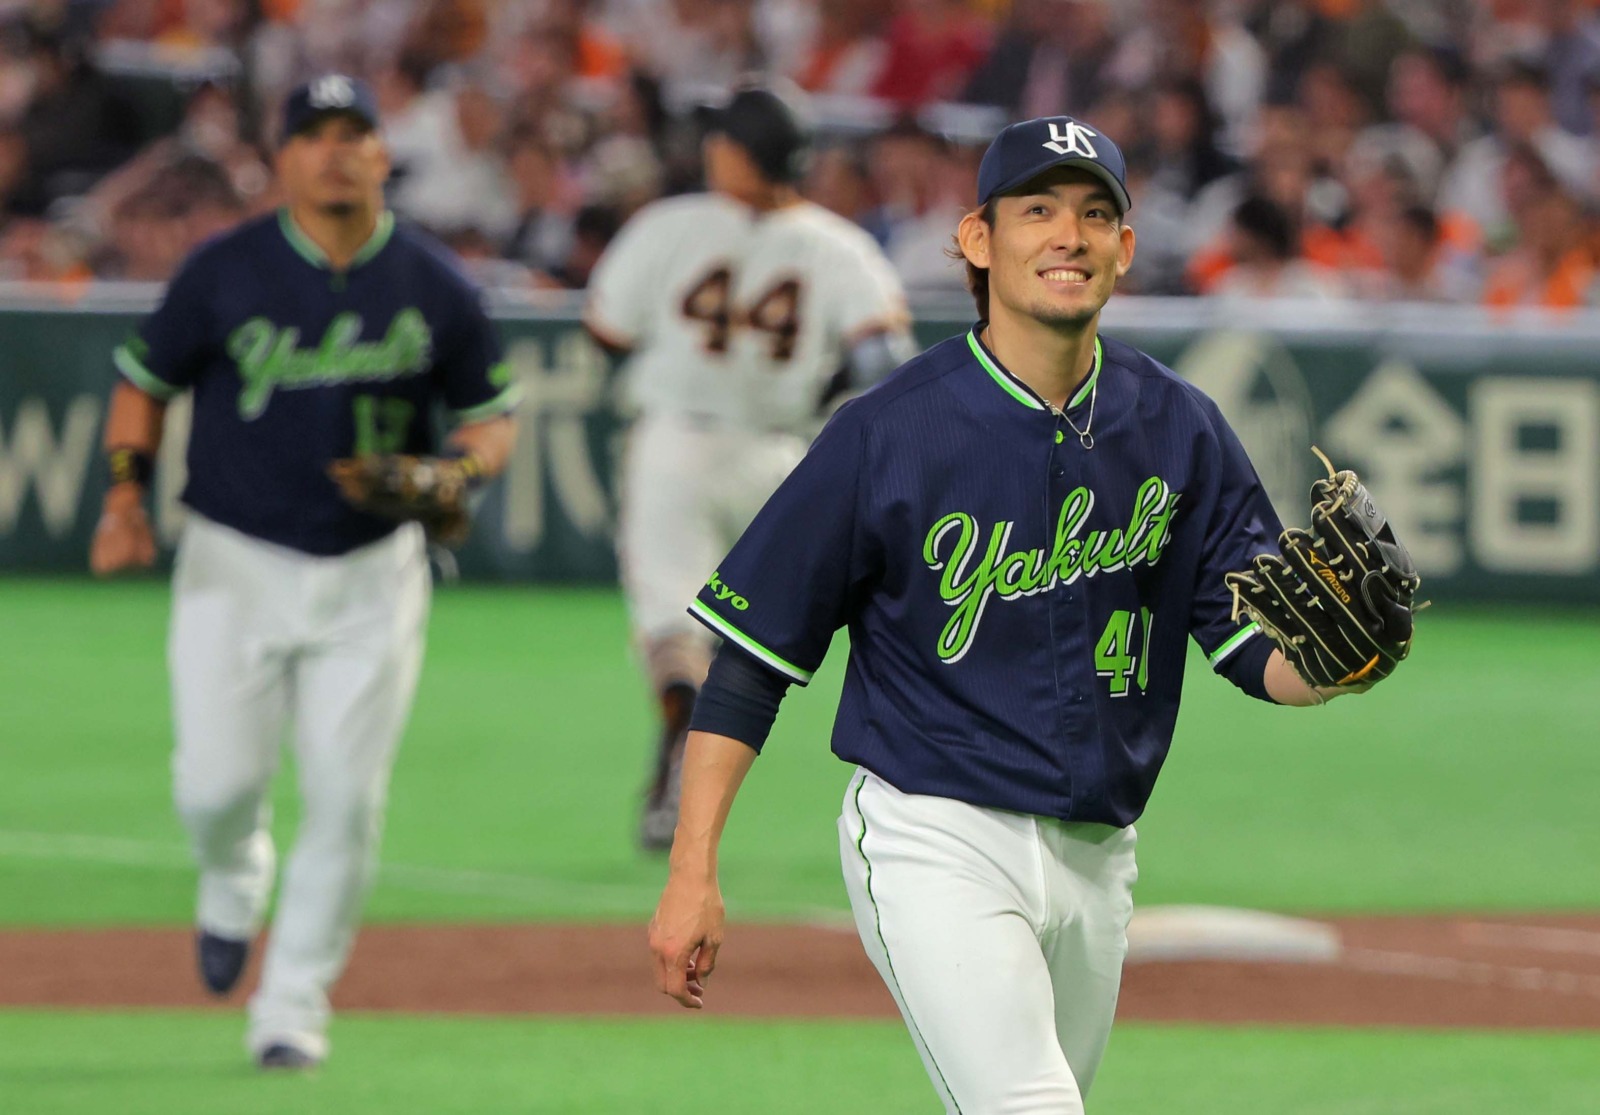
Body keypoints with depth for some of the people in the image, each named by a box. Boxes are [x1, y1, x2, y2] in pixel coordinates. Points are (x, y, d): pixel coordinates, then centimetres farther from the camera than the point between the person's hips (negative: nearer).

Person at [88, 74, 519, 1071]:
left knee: (347, 799, -3)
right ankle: (234, 883, 31)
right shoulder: (226, 271, -4)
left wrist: (458, 471, -12)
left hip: (372, 577, 1)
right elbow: (146, 381, 6)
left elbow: (493, 411, 9)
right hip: (235, 567, -1)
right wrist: (127, 491, -9)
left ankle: (292, 1008, 10)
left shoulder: (433, 285, 0)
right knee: (218, 784, -6)